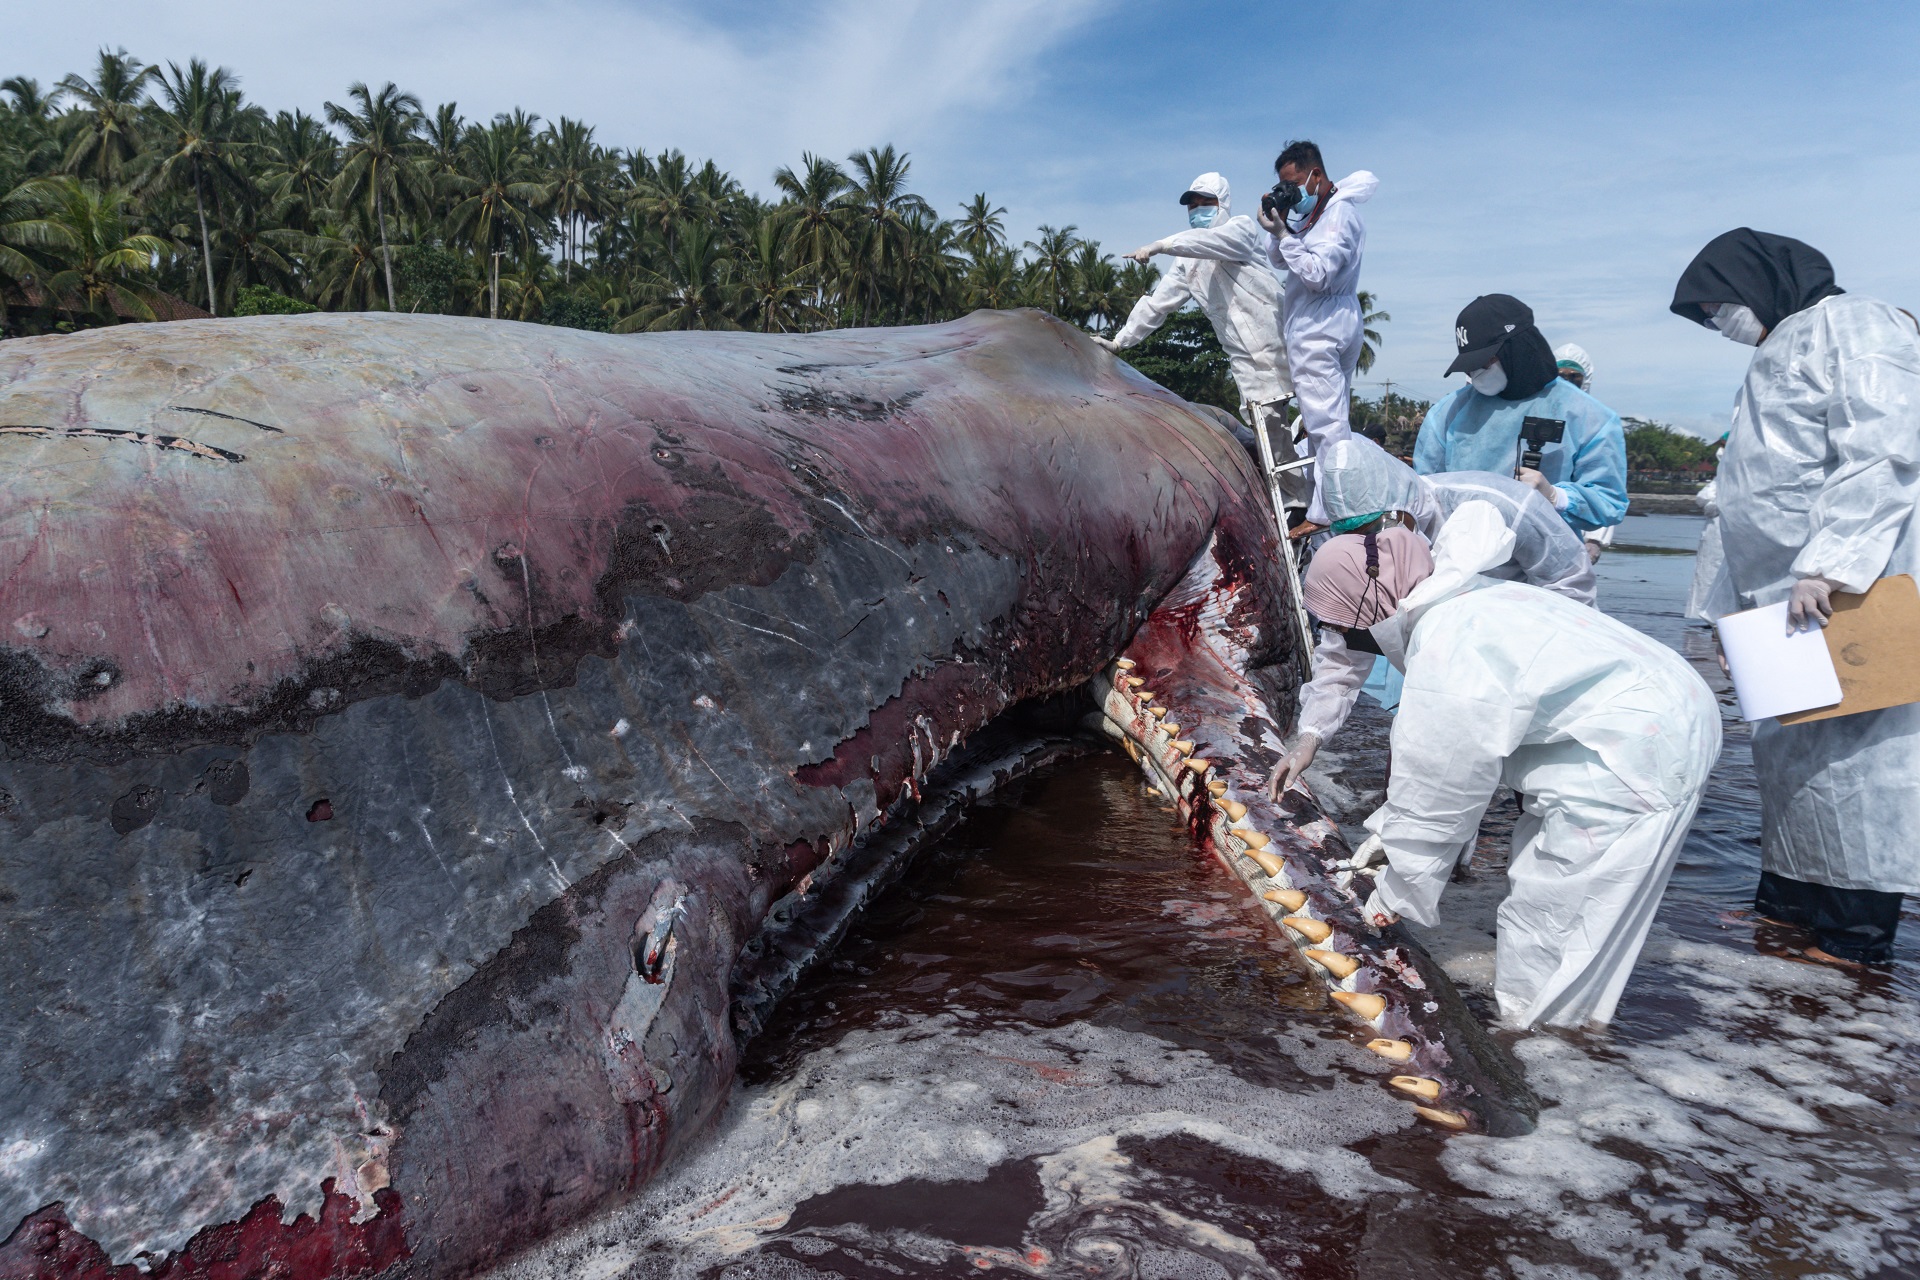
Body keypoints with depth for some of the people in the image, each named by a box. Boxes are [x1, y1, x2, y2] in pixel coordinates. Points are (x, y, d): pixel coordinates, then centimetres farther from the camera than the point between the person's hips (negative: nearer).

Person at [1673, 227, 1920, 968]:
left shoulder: (1849, 327, -5)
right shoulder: (1780, 352, 23)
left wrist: (1828, 562, -25)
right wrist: (1732, 600, 21)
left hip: (1849, 593, -9)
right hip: (1792, 599, 9)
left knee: (1850, 747, -6)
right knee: (1788, 748, 10)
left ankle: (1858, 931, 2)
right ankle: (1792, 899, 20)